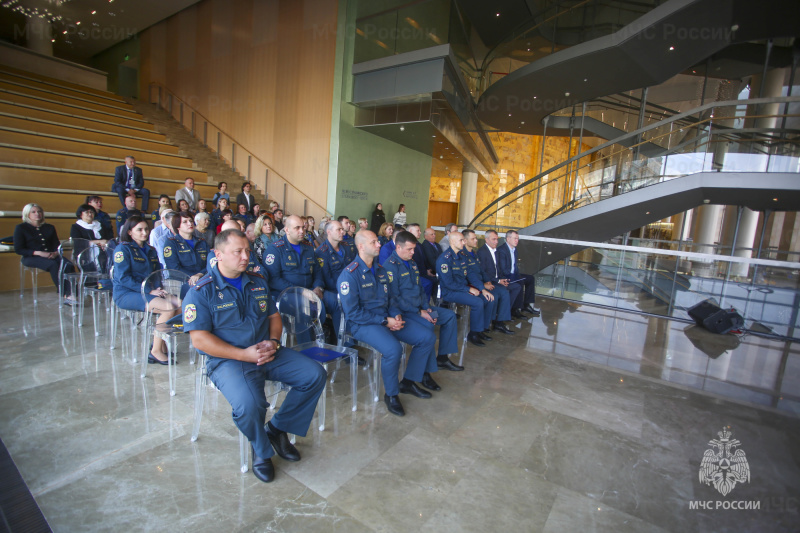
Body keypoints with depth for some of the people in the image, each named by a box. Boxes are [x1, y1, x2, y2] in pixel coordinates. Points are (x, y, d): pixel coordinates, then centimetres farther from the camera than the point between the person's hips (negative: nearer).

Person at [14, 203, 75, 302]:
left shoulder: (49, 227, 18)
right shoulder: (20, 228, 5)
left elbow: (57, 245, 16)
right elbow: (18, 250, -2)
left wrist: (55, 253, -8)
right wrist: (39, 253, -16)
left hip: (51, 256, 4)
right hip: (31, 257, -4)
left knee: (68, 264, -30)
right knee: (53, 264, -36)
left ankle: (71, 293, -40)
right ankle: (64, 295, -38)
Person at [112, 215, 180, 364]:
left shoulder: (150, 250, 19)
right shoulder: (122, 249, -4)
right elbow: (123, 278, -14)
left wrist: (159, 288, 0)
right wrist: (148, 290, -19)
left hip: (148, 291, 7)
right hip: (126, 294, -7)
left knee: (179, 304, -21)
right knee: (168, 308, -29)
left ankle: (162, 344, -10)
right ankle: (155, 351, -18)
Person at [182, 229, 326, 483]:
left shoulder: (258, 282, 13)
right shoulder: (201, 292, -5)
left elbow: (274, 316, 18)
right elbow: (199, 339, -12)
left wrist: (273, 342, -4)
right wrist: (244, 354, -19)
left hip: (268, 354, 6)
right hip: (228, 360, -5)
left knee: (315, 374, -8)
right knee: (249, 405, -33)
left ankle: (277, 428, 10)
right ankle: (261, 448, 3)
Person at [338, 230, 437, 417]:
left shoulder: (380, 270, 11)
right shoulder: (350, 274, -13)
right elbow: (353, 312, -17)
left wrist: (396, 315, -3)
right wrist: (385, 321, -18)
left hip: (386, 318, 8)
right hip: (362, 324, -8)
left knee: (428, 337, -2)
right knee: (393, 348, -35)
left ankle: (408, 382, 14)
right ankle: (391, 395, -7)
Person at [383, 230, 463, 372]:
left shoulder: (412, 263, 14)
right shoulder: (390, 266, -14)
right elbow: (394, 298, -19)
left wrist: (426, 308, 3)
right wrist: (419, 312, -19)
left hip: (418, 307, 10)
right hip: (401, 311, -9)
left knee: (450, 315, 5)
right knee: (427, 325, -33)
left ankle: (442, 358, 12)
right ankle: (424, 372, -18)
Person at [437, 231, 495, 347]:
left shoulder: (462, 257, 12)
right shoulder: (444, 259, -15)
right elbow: (449, 283, -20)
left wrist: (482, 289, 1)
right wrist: (469, 289, -17)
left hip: (464, 288, 9)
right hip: (450, 292, -8)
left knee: (489, 299, -3)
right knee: (477, 302, -26)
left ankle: (481, 329, 10)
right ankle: (473, 334, -8)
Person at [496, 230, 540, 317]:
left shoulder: (514, 249, 14)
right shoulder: (501, 250, -16)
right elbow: (503, 269, -22)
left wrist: (517, 273, 2)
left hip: (513, 274, 10)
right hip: (504, 276, -10)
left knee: (530, 278, 3)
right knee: (520, 282, -29)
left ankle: (527, 305, 3)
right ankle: (515, 308, -19)